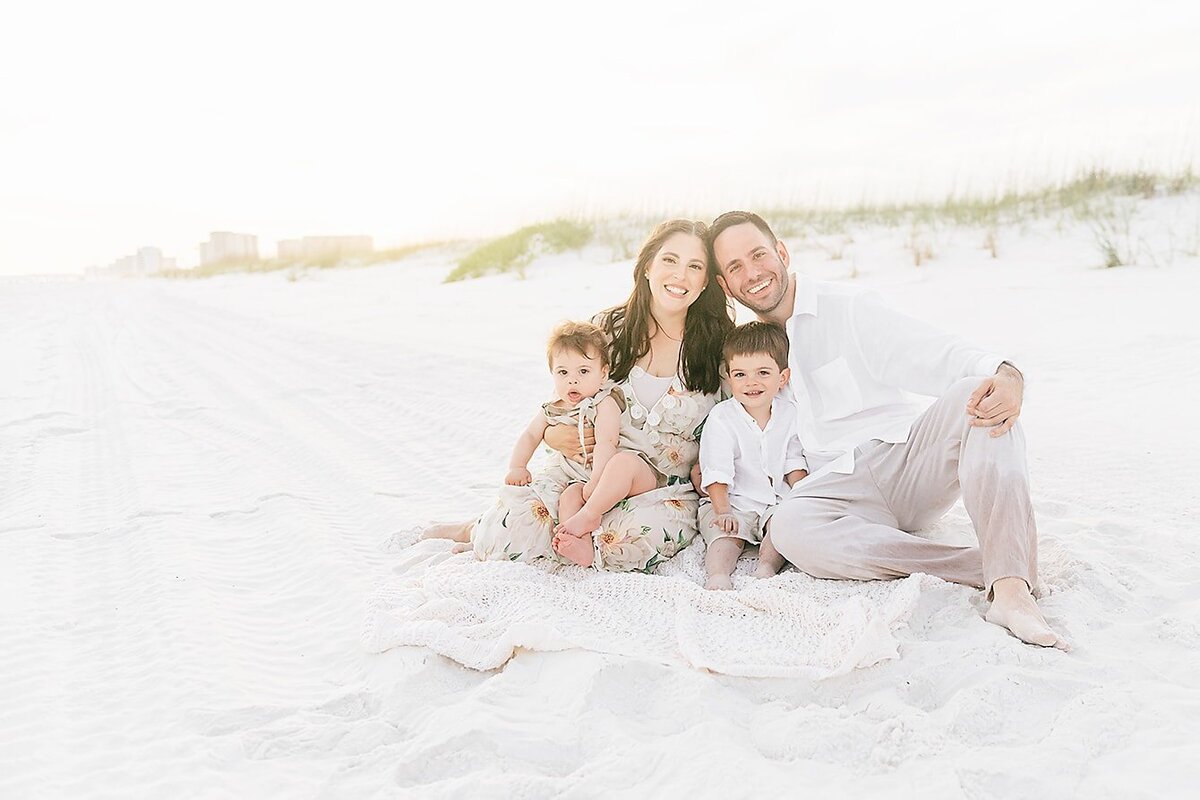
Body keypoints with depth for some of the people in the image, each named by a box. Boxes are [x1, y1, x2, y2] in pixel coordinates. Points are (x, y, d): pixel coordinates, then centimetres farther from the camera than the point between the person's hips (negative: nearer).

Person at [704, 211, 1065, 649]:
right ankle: (987, 566, -27)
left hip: (907, 456, -1)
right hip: (841, 486, 1)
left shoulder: (849, 309, 2)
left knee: (975, 394, -30)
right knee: (788, 528, -34)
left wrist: (1005, 375, -30)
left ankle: (1011, 584, -37)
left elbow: (938, 357, -9)